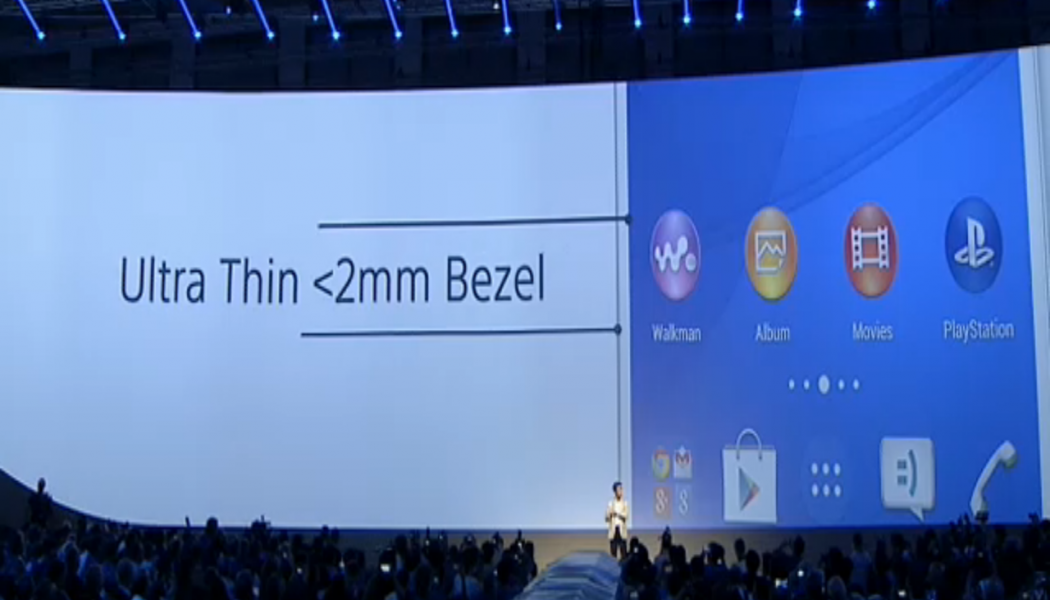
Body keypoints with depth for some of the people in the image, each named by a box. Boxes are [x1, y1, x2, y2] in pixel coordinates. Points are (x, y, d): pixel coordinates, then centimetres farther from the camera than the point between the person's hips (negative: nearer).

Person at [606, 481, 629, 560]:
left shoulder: (625, 502, 5)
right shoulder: (611, 503, 6)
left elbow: (626, 515, -10)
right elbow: (606, 519, 2)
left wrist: (617, 513, -23)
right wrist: (609, 514, -20)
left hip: (622, 530, -1)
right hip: (613, 530, 1)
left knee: (624, 552, -4)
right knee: (613, 553, 0)